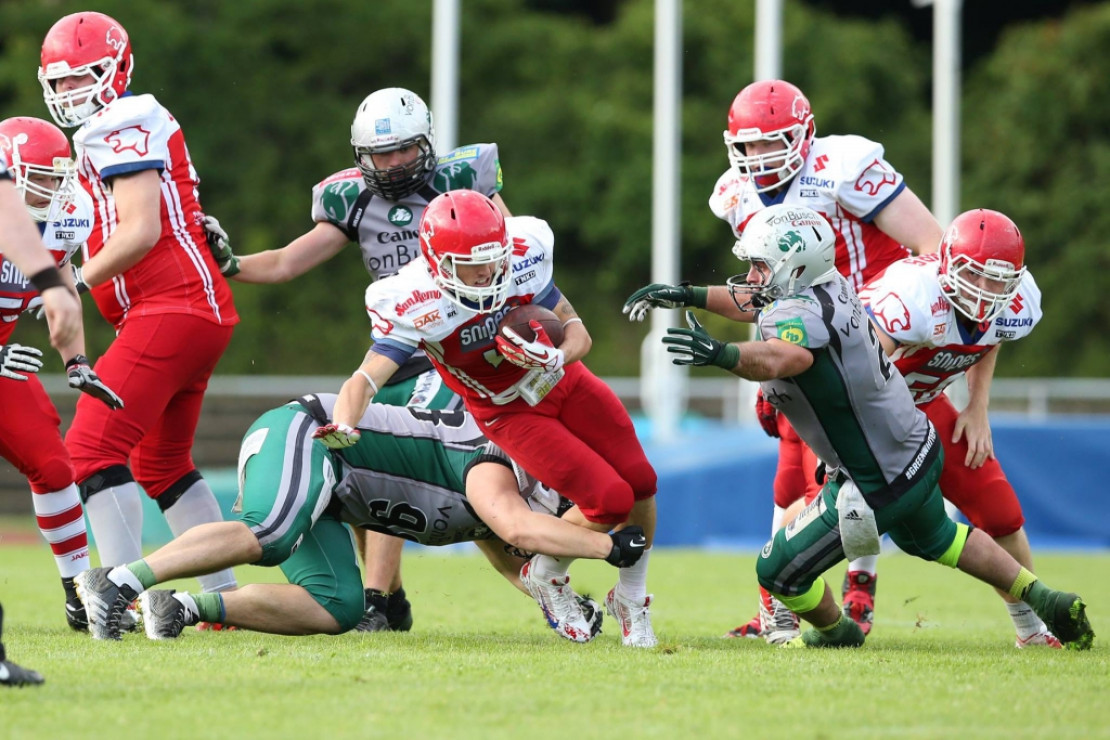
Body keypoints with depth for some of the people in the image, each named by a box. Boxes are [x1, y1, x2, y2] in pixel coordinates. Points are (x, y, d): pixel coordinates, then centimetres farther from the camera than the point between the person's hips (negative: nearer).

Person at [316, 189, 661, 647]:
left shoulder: (522, 256, -21)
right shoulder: (415, 306, -30)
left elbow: (576, 331, -10)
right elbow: (366, 378, -38)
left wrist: (557, 357, -33)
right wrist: (342, 426, -59)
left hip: (563, 382, 4)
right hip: (510, 412, -4)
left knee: (641, 485, 1)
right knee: (610, 501, -17)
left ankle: (631, 601, 27)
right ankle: (545, 577, 13)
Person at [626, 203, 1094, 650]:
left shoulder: (798, 315, -30)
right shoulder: (830, 288, -2)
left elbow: (786, 357, -56)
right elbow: (757, 306, 18)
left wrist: (722, 355, -71)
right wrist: (688, 295, 18)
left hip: (878, 486, -9)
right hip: (919, 451, 9)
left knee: (780, 571, 6)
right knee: (935, 538, 37)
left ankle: (836, 633, 33)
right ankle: (1046, 601, 41)